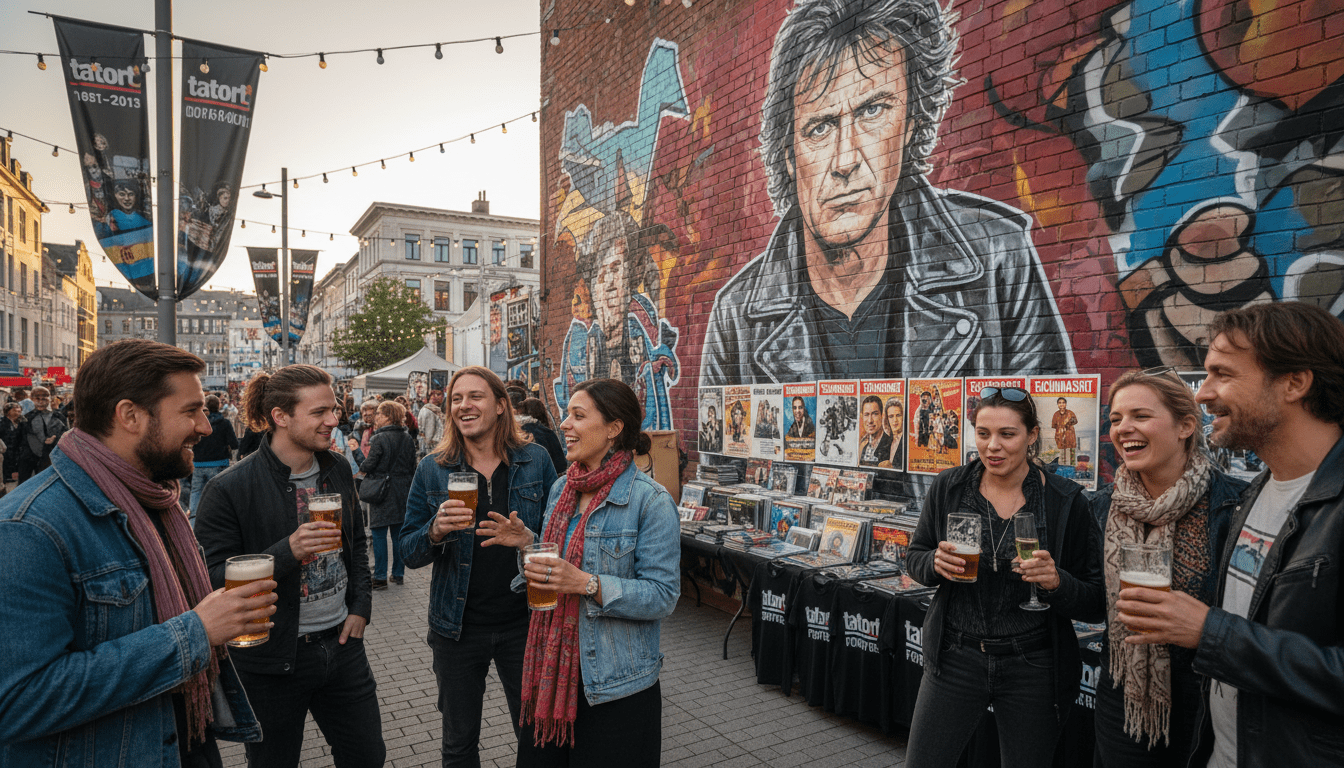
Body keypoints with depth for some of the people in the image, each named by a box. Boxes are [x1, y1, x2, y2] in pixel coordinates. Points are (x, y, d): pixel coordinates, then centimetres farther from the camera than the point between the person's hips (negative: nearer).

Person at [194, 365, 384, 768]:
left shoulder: (337, 469, 3)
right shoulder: (230, 489, -16)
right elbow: (212, 579, -17)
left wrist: (360, 606, 6)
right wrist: (288, 552, -30)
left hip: (341, 642, 5)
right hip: (275, 658, -5)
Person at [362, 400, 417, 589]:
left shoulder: (379, 438, -14)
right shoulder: (408, 438, 3)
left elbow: (368, 466, -12)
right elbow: (412, 467, 8)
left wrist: (361, 466, 9)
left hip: (382, 490, -6)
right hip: (402, 492, 6)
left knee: (379, 534, 2)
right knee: (398, 532, 13)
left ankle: (380, 577, 5)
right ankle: (398, 574, 20)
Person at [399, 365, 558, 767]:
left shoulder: (535, 460, -4)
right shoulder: (432, 469, -1)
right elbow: (409, 552, -1)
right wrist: (435, 531, -21)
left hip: (524, 623, -1)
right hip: (457, 626, 1)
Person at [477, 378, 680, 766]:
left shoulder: (651, 500, -16)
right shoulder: (561, 488, 6)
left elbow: (663, 595, -19)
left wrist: (588, 585, -27)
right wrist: (528, 544, -2)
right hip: (551, 670, 6)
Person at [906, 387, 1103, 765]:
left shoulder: (1066, 501, -9)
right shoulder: (948, 488, -3)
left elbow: (1096, 604, -5)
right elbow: (914, 558, 7)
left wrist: (1057, 583, -25)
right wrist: (936, 564, -15)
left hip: (1033, 667, -1)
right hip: (955, 658, 1)